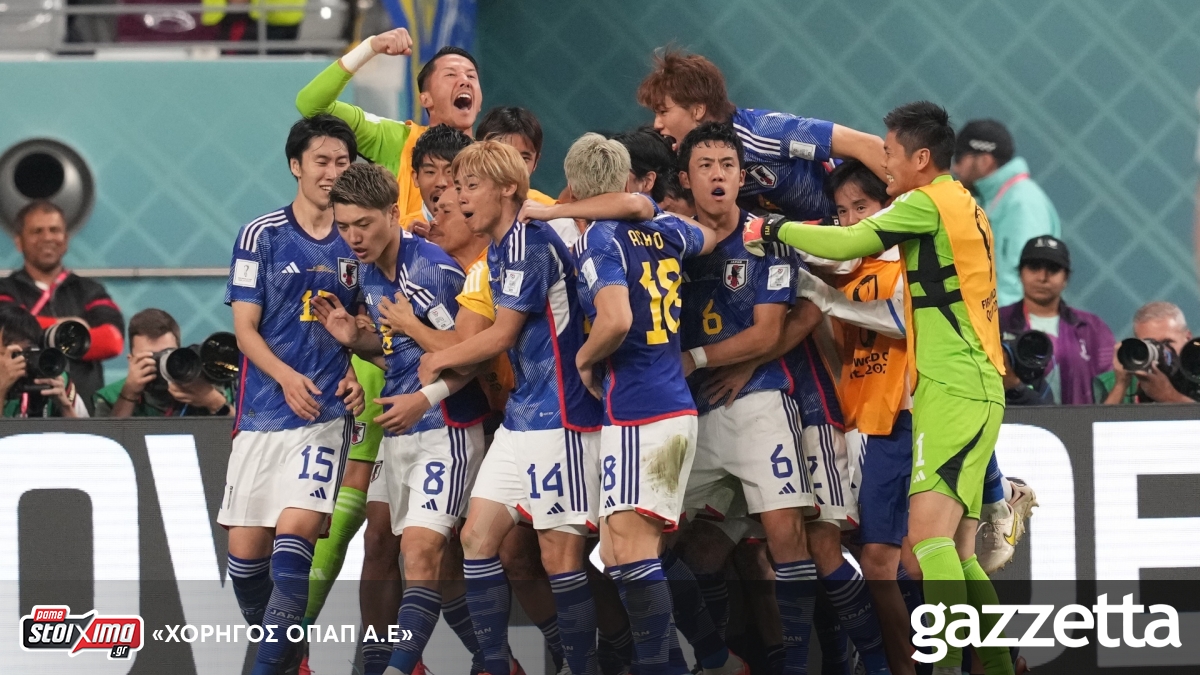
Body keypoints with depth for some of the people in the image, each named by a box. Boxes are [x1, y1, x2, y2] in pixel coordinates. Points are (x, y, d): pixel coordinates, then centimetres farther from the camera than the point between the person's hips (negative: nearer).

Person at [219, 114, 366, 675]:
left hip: (328, 413, 0)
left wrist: (357, 377, -2)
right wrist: (286, 376, -15)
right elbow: (245, 328, 1)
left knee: (295, 532, -18)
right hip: (263, 411, 0)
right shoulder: (261, 236, 3)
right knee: (245, 548, 0)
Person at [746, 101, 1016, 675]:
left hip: (953, 390, -10)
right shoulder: (963, 205, 19)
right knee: (958, 553, 9)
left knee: (929, 534, -19)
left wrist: (773, 228, -1)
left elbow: (846, 244, -16)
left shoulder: (927, 203, -8)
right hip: (977, 390, 10)